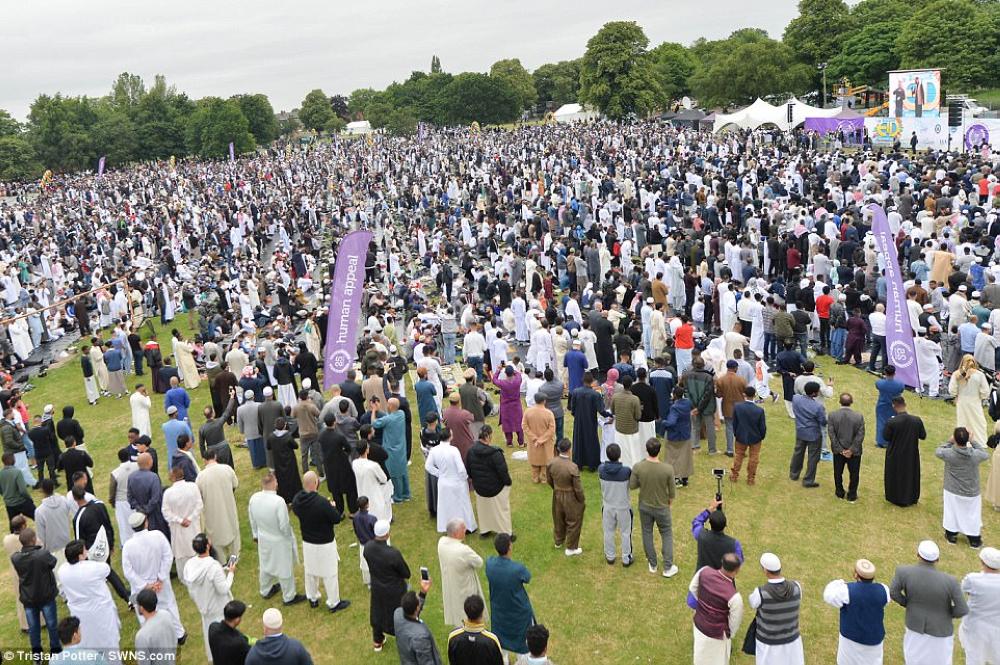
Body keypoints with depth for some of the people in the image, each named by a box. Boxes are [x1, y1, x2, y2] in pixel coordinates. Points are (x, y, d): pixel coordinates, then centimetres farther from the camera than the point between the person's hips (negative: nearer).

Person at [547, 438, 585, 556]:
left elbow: (549, 481, 2)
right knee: (573, 522, 15)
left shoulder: (551, 463, -15)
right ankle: (571, 548, 28)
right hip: (571, 498, -5)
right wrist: (582, 501, -3)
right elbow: (578, 488, -20)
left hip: (557, 495, 5)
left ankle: (559, 541, 48)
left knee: (559, 519, 27)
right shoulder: (573, 467, -31)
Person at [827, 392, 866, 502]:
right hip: (854, 452, -1)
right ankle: (852, 496, 25)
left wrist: (840, 450, -8)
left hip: (838, 451, 1)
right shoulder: (859, 416, -16)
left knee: (838, 472, 20)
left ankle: (840, 493, 33)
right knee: (854, 474, 16)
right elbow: (860, 435, -15)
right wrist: (851, 450, -10)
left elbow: (832, 434, -14)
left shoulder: (832, 416, -15)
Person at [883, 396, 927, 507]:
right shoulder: (917, 420, -18)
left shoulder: (891, 423, -27)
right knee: (911, 475, 23)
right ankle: (911, 498, 40)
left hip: (895, 456, -2)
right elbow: (923, 436, -4)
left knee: (895, 476, 20)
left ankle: (895, 498, 35)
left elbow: (886, 437, -12)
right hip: (912, 455, 2)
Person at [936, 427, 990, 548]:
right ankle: (975, 540, 31)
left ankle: (951, 536, 35)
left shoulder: (949, 453, -23)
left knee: (952, 514, 18)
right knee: (972, 516, 17)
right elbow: (986, 454, 3)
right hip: (972, 493, 0)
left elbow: (938, 451, -1)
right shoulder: (976, 455, -21)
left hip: (952, 492, 0)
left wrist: (949, 442, 4)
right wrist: (973, 441, 1)